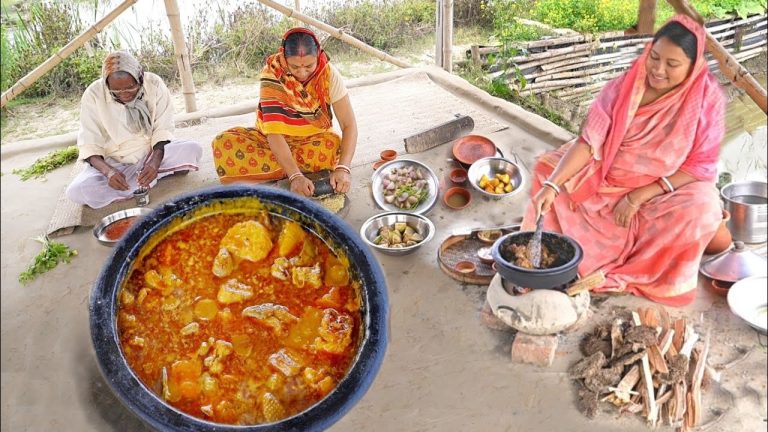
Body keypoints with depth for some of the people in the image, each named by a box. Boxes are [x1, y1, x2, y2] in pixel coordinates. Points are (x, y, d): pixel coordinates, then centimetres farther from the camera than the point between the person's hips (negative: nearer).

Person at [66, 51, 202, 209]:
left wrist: (155, 162, -30)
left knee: (192, 149, -28)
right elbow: (89, 144, -15)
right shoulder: (93, 94, -17)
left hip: (153, 152, 0)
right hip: (114, 162, 1)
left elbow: (163, 129, -11)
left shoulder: (154, 84, -15)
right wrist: (108, 171, -35)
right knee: (77, 191, -28)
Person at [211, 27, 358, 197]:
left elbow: (349, 125, -21)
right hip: (274, 142, 0)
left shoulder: (328, 73, -19)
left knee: (333, 146, -35)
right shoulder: (272, 75, -24)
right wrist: (295, 175, -44)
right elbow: (274, 131, -30)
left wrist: (343, 168, -38)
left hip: (313, 141, 0)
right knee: (224, 143, -26)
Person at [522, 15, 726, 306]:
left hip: (667, 190, -2)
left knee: (701, 208, -32)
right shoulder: (625, 86, -14)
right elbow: (589, 140, -20)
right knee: (548, 167, -13)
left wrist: (640, 196, -23)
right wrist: (552, 184, -34)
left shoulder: (708, 97, -17)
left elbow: (702, 165, -15)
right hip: (608, 180, 2)